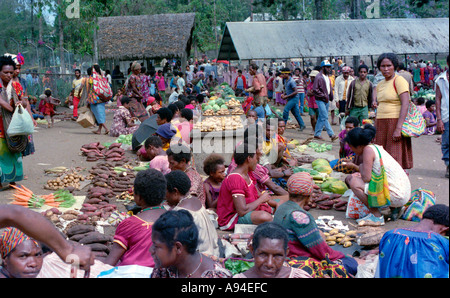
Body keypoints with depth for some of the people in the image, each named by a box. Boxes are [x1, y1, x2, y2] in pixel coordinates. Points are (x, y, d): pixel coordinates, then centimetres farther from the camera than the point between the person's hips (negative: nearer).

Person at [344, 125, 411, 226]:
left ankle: (377, 216, -6)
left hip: (397, 196, -10)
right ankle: (394, 208, 15)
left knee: (354, 182, -12)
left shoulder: (368, 149, -13)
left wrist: (361, 167, 0)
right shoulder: (376, 147, 14)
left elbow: (366, 178, -18)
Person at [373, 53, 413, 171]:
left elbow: (405, 104, -15)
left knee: (396, 159, -9)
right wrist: (375, 130, 15)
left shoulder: (399, 80, -6)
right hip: (381, 124, 7)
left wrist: (398, 128, -23)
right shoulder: (380, 85, 17)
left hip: (395, 122, -7)